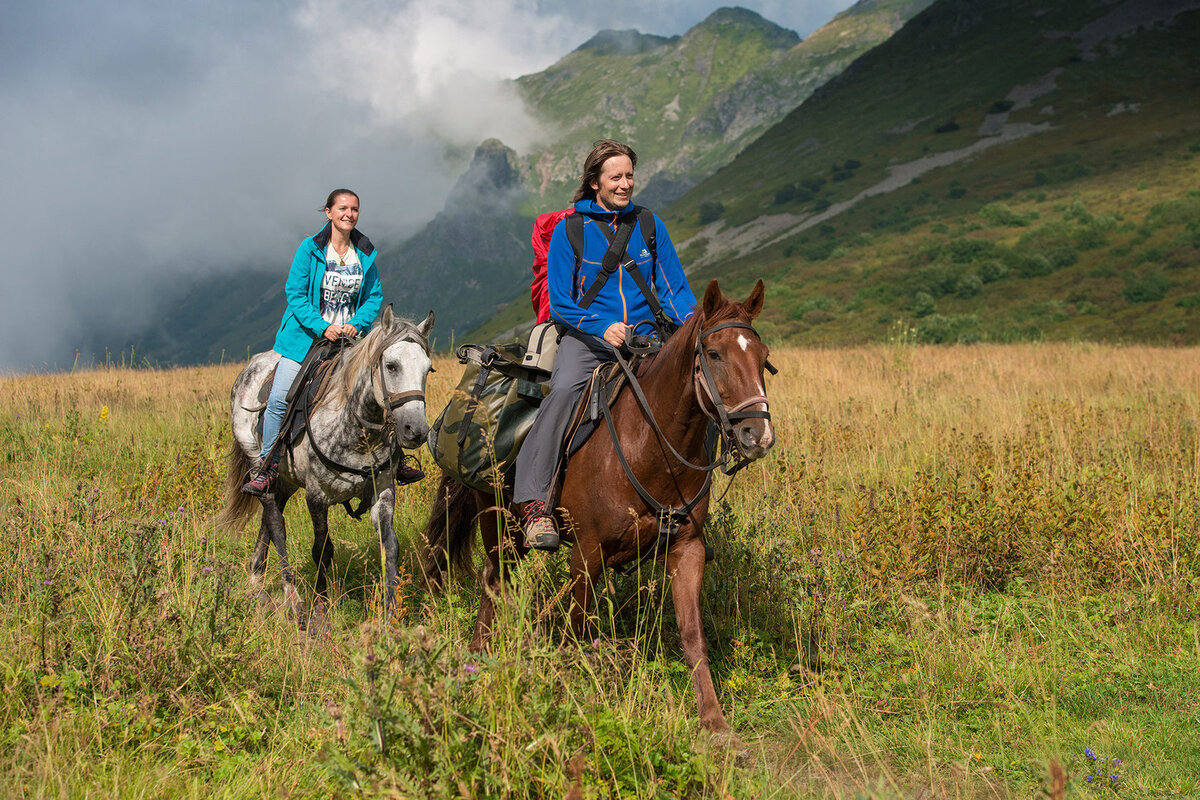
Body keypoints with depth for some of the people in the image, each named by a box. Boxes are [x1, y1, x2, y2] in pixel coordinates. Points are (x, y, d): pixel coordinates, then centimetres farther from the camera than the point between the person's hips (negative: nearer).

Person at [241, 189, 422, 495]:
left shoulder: (365, 253, 4)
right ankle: (267, 468, 0)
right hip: (307, 337, -3)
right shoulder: (310, 248, -6)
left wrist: (357, 324, -11)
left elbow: (374, 296, 7)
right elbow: (295, 294, -8)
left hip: (350, 336, 3)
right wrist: (322, 327, -19)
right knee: (280, 398, -13)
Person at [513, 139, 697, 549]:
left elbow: (675, 291, 14)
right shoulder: (569, 230, 3)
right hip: (586, 336, -3)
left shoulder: (650, 226, 12)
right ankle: (534, 503, -35)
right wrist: (603, 328, -19)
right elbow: (560, 303, -1)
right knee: (564, 389, -33)